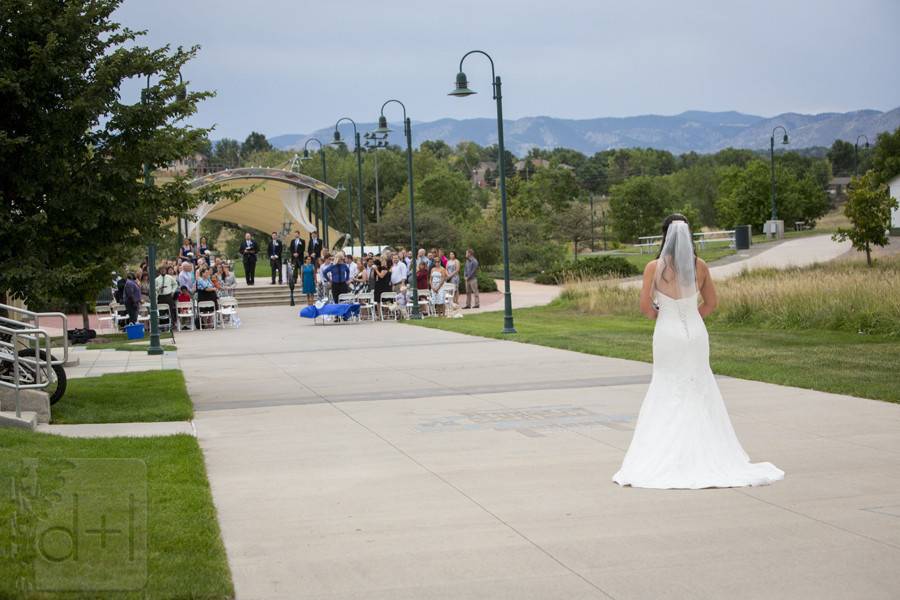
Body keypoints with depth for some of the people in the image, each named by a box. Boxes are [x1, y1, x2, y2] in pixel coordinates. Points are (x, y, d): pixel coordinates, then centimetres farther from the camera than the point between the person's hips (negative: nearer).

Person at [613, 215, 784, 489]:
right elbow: (711, 303, 7)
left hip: (667, 334, -2)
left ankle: (667, 456, 8)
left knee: (666, 395, 8)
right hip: (696, 333, 2)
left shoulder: (655, 267, -10)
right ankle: (706, 453, 13)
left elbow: (645, 305, -10)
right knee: (700, 393, 12)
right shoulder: (700, 266, -1)